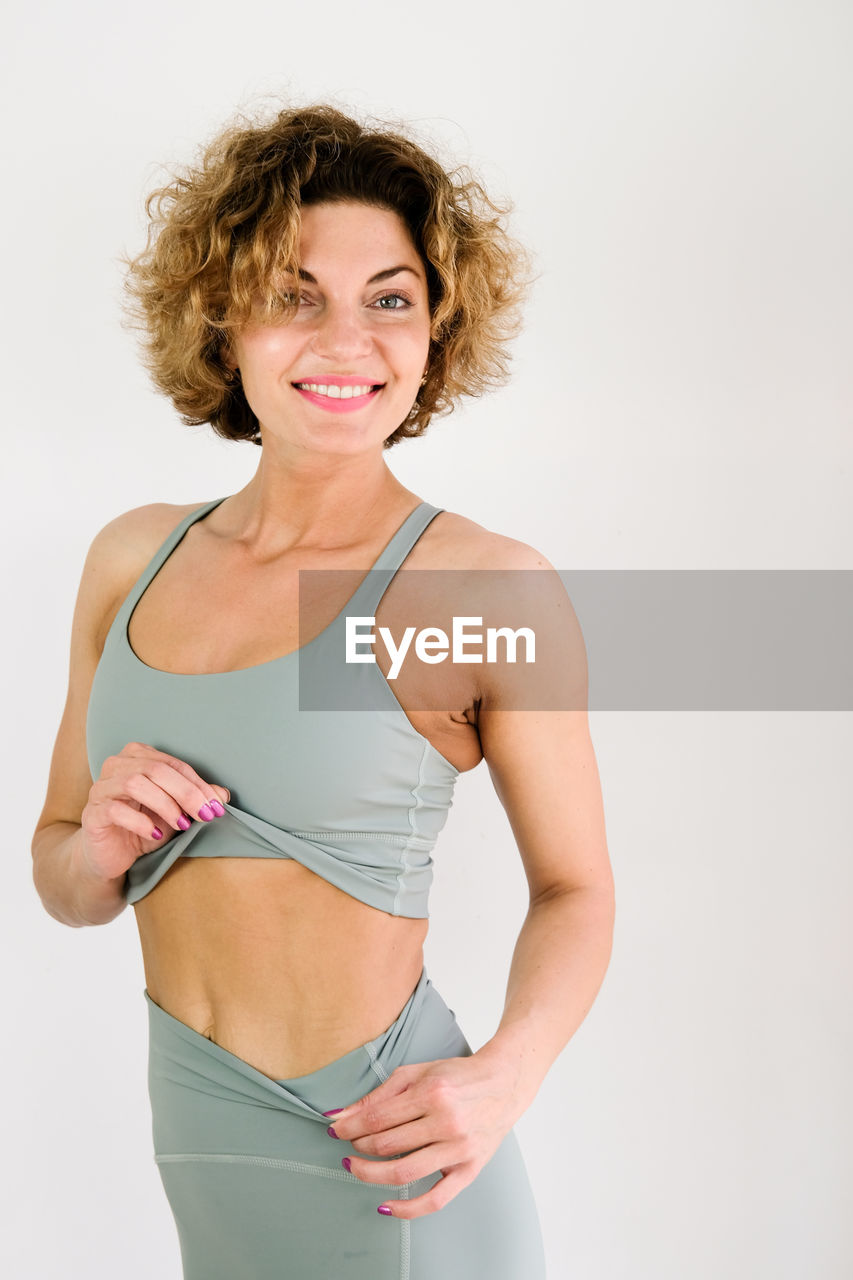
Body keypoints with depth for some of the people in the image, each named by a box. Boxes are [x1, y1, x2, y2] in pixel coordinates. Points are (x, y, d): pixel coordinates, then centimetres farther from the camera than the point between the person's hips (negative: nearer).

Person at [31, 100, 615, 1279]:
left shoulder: (488, 584, -13)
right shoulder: (134, 558, 1)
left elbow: (574, 889, -5)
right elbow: (59, 874, 9)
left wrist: (504, 1075, -21)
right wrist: (97, 854, -12)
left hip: (378, 1155, -4)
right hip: (192, 1127, 5)